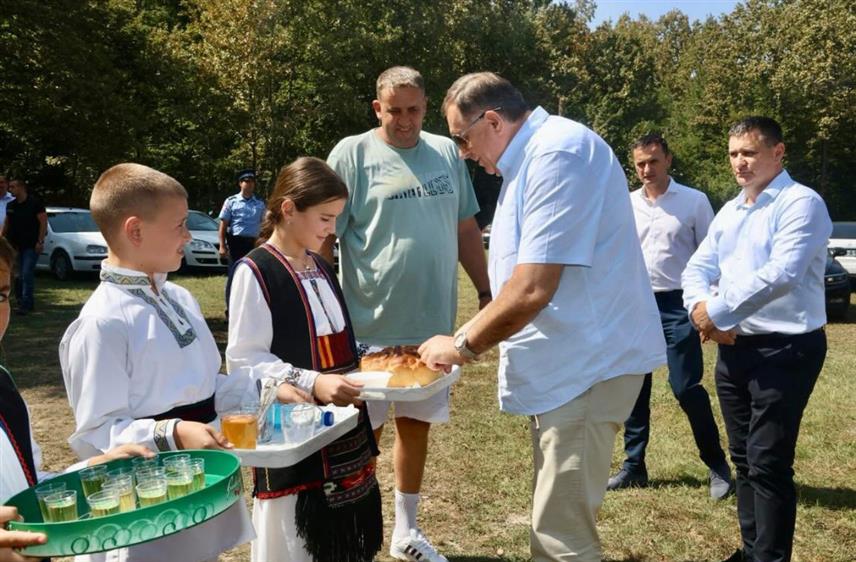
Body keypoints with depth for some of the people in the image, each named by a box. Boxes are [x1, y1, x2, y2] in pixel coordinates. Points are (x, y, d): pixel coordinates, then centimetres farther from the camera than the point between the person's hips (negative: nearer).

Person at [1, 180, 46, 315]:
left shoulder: (35, 202, -8)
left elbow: (43, 221, -10)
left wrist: (40, 241, -15)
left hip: (32, 245, -7)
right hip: (18, 245, 7)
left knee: (27, 274, -11)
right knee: (21, 275, 9)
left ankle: (25, 304, -8)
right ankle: (29, 303, 18)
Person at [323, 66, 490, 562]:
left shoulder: (446, 153, 8)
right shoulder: (352, 154, -5)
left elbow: (466, 229, 14)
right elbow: (323, 238, -6)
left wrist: (486, 291, 10)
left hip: (432, 323, 4)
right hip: (370, 325, -4)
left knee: (416, 426, 15)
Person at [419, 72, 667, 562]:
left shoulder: (558, 153, -20)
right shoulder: (531, 159, 13)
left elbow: (531, 290, -26)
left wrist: (462, 345, -12)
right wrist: (469, 338, 12)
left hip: (587, 363, -10)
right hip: (565, 362, 10)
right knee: (557, 521, 21)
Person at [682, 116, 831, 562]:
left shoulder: (801, 203, -11)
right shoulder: (729, 211, 14)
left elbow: (780, 274, -24)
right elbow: (697, 268, 9)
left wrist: (718, 312, -19)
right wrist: (700, 309, -13)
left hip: (785, 348, -8)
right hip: (734, 348, 8)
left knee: (768, 463, -4)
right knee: (743, 458, 16)